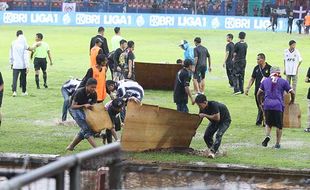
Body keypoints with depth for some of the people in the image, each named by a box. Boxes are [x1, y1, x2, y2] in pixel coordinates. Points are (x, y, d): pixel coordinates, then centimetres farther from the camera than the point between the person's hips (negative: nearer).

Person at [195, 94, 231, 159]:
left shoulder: (213, 105, -35)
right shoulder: (202, 108, -12)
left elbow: (217, 118, -39)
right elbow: (199, 118, 3)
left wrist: (205, 115, -35)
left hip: (224, 120, -8)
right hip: (214, 121, 8)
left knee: (218, 135, -27)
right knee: (206, 136, -1)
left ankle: (212, 152, -33)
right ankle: (215, 150, 12)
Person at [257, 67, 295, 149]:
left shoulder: (265, 81, 16)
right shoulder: (283, 81, 8)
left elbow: (259, 93, 17)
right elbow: (292, 93, 5)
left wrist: (260, 103, 29)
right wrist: (292, 101, 23)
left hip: (267, 105, 2)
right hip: (278, 105, -2)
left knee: (268, 123, 19)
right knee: (279, 125, 11)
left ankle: (267, 136, -7)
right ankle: (277, 143, 13)